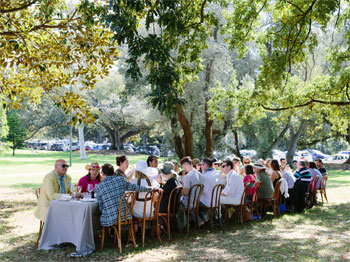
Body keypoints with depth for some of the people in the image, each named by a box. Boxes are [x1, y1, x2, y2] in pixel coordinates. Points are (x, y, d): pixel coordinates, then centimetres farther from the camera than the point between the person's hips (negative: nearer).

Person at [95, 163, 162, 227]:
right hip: (124, 216, 2)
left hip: (109, 219, -2)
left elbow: (100, 207, 1)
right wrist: (153, 188, 13)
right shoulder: (120, 179, 0)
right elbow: (135, 187, 4)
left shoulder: (98, 187, -3)